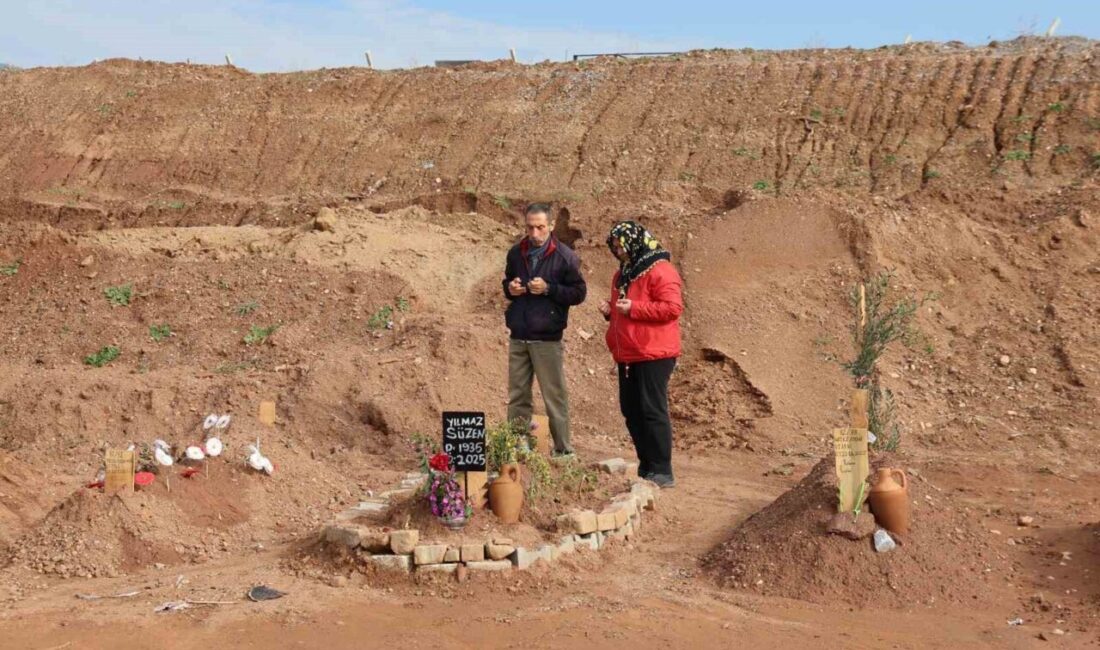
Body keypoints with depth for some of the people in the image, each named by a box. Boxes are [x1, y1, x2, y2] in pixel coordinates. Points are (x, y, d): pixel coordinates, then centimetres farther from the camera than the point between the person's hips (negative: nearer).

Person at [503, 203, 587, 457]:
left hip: (547, 339, -5)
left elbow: (579, 293, -5)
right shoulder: (516, 253, 10)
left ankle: (563, 450, 10)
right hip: (518, 338, 5)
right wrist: (510, 288, -1)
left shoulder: (565, 257, -5)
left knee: (555, 397, 1)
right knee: (517, 397, 11)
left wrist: (548, 289, -17)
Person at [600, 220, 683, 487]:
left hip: (653, 355, -9)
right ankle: (646, 465, 22)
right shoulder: (623, 273, 18)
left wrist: (633, 308, -21)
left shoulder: (660, 271, -11)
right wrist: (611, 309, 7)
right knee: (631, 410, 11)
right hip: (627, 355, 9)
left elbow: (672, 308, -20)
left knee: (652, 410, -7)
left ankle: (662, 471, 0)